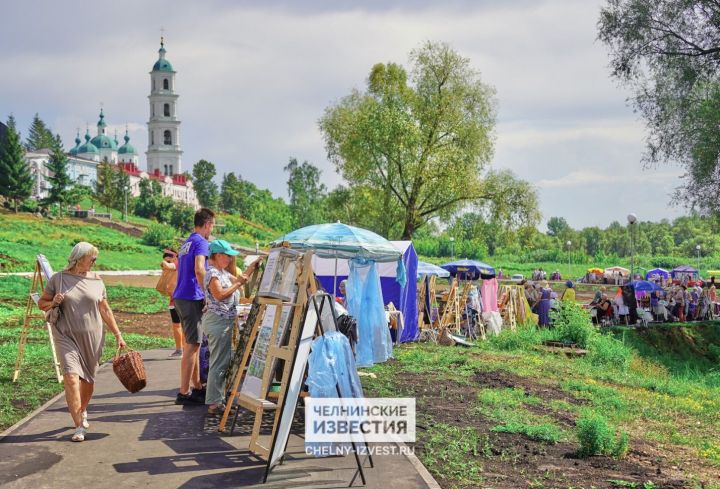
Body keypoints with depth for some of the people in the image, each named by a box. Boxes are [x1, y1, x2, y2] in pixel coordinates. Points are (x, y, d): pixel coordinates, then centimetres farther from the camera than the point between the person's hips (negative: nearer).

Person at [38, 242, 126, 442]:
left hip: (92, 337, 3)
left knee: (88, 379, 11)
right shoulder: (58, 279, 2)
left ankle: (82, 412, 39)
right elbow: (42, 303, 10)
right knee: (71, 377, -15)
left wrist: (118, 335, 8)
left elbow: (105, 310, 12)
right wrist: (53, 303, -12)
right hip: (66, 336, -2)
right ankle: (79, 427, -13)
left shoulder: (96, 281, 8)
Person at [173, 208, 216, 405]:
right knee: (192, 345, -7)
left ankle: (197, 387, 25)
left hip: (180, 296, 10)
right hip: (192, 298, -10)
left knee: (191, 344, 16)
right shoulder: (201, 242, -10)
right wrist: (207, 294, -19)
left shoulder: (186, 243, 19)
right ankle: (184, 393, -5)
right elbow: (199, 269, -24)